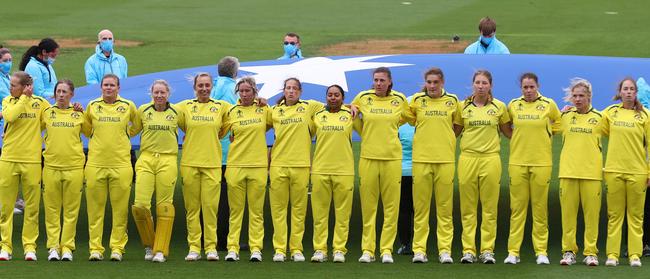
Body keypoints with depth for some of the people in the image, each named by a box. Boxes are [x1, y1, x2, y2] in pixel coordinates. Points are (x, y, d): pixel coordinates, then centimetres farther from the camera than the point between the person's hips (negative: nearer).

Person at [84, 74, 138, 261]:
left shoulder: (128, 106, 5)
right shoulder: (92, 106, 8)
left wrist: (125, 134, 13)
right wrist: (99, 138, 15)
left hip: (120, 163, -1)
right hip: (96, 163, 1)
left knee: (120, 208, -1)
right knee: (95, 208, 1)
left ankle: (117, 247, 6)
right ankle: (95, 248, 4)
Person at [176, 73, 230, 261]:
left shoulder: (222, 107, 8)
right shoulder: (185, 106, 7)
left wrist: (214, 137, 15)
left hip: (212, 163, 0)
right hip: (189, 162, 0)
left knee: (210, 205, -5)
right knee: (192, 207, 1)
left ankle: (211, 247, 0)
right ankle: (193, 247, 5)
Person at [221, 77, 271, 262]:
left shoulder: (264, 109, 7)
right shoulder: (232, 112, 6)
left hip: (258, 165, 0)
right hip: (235, 164, 0)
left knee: (257, 210, 2)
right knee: (235, 210, 2)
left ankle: (256, 248, 4)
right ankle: (232, 248, 4)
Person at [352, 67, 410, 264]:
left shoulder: (400, 100, 4)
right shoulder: (363, 98, 4)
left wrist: (390, 128, 13)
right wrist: (366, 134, 13)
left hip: (392, 157, 0)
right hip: (368, 157, 0)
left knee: (391, 205, -1)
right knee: (368, 205, 1)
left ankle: (387, 249, 4)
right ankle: (367, 249, 5)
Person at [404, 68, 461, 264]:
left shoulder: (452, 101, 7)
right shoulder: (417, 100, 5)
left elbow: (458, 126, 19)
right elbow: (410, 120, 16)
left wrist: (447, 138, 11)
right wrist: (427, 136, 11)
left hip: (446, 159, 0)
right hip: (421, 158, 0)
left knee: (445, 206, 0)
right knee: (420, 205, 0)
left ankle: (445, 249, 3)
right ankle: (419, 249, 4)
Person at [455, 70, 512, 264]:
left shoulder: (499, 107, 6)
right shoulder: (463, 106, 7)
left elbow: (508, 132, 15)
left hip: (490, 159, -1)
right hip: (467, 159, 1)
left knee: (489, 207, 0)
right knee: (468, 208, 2)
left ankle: (487, 250, 5)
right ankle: (468, 250, 5)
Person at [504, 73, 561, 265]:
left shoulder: (548, 105, 1)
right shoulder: (513, 105, 5)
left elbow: (558, 123, 18)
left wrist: (546, 134, 8)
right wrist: (519, 136, 12)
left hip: (541, 161, -1)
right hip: (517, 161, 1)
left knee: (540, 207, 1)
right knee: (517, 207, 1)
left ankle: (541, 251, 6)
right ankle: (513, 251, 3)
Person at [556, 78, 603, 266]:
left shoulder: (599, 118, 5)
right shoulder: (565, 116, 8)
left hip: (591, 172, -1)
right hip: (568, 171, 1)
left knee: (592, 214, -2)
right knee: (568, 213, 1)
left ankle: (591, 252, 4)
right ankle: (568, 251, 7)